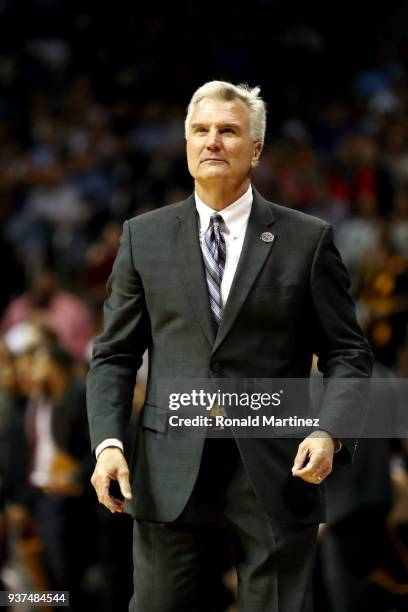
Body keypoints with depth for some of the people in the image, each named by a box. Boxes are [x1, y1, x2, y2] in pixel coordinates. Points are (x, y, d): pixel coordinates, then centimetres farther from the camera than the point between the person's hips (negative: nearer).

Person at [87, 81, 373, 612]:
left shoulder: (307, 240, 4)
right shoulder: (144, 237, 10)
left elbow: (347, 352, 5)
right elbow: (114, 354, 10)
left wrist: (329, 433, -12)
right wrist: (108, 442, -5)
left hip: (276, 474, -1)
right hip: (170, 476, 1)